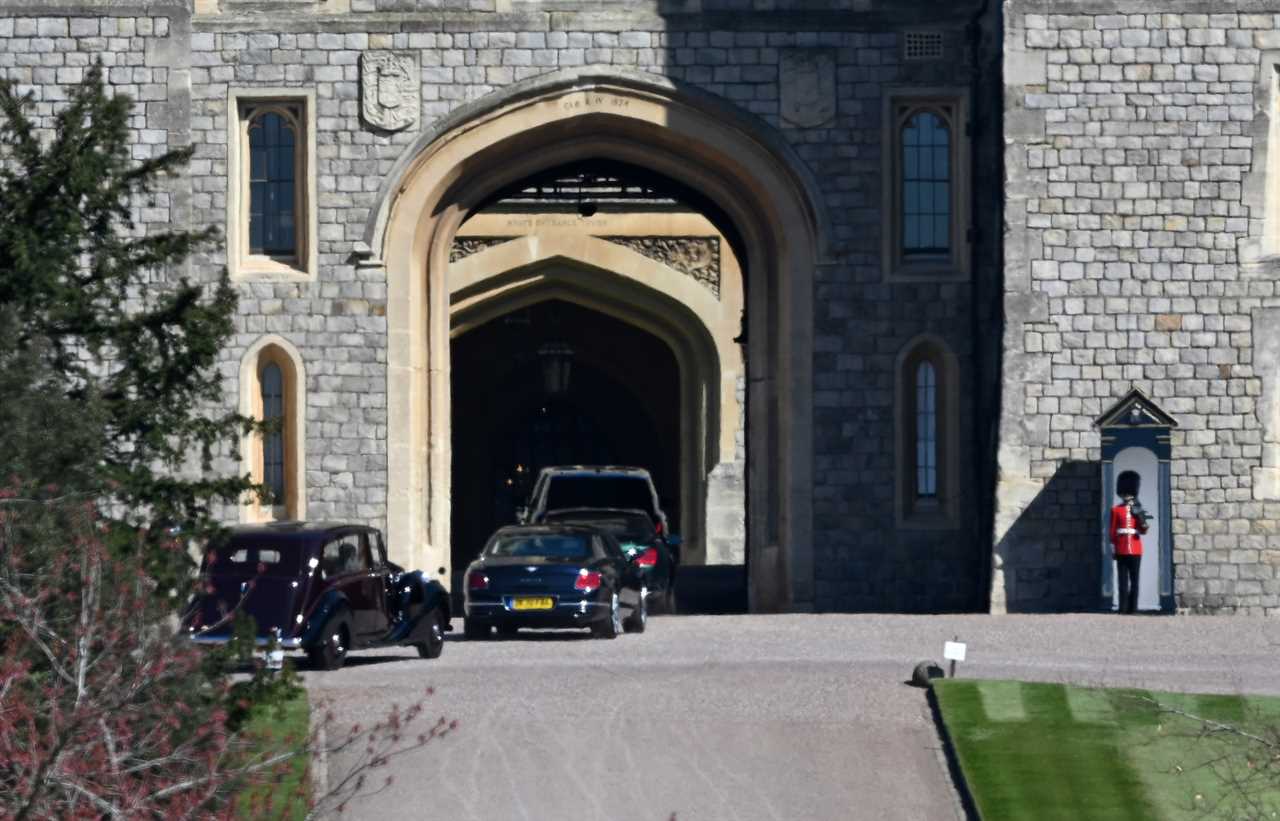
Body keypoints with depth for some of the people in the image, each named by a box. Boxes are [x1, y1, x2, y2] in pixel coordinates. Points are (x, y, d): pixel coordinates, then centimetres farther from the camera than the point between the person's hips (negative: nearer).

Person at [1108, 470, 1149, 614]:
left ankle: (1133, 607, 5)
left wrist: (1140, 517, -15)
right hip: (1122, 551, -1)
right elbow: (1112, 532, 5)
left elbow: (1143, 531, 4)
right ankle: (1123, 607, 0)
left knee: (1134, 580, 2)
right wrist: (1113, 548, 0)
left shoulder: (1137, 510, 10)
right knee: (1123, 580, -1)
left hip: (1135, 550, 1)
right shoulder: (1116, 510, 6)